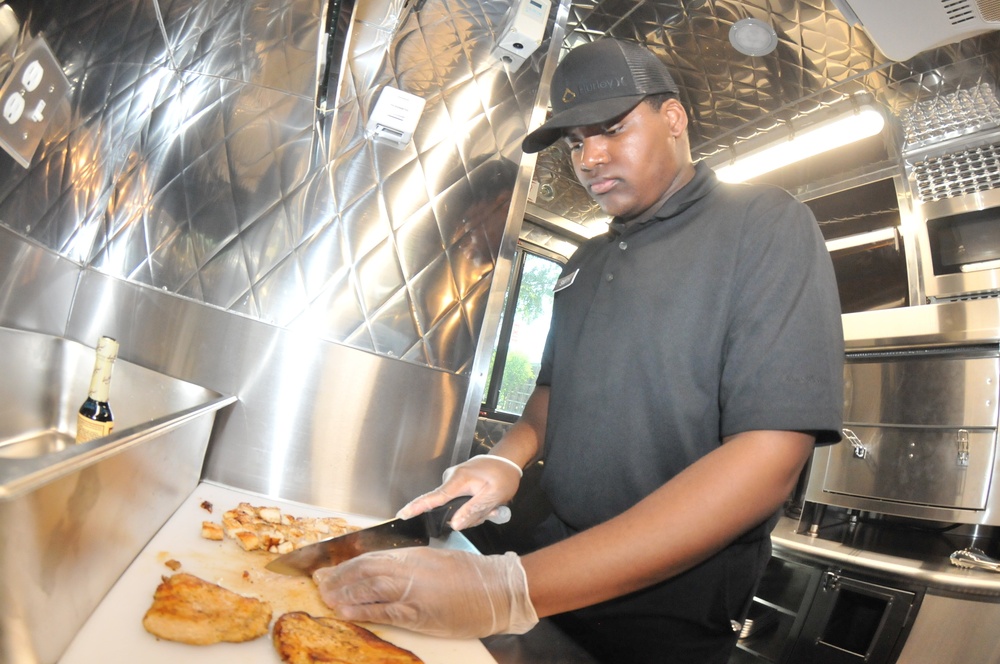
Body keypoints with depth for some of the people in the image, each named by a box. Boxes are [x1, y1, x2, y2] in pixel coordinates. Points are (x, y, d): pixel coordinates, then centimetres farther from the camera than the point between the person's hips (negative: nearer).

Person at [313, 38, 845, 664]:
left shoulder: (768, 225, -14)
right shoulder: (587, 263, 8)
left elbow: (768, 459, -25)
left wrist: (514, 589, -31)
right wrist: (508, 456, -7)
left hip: (671, 611, -6)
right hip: (556, 559, 6)